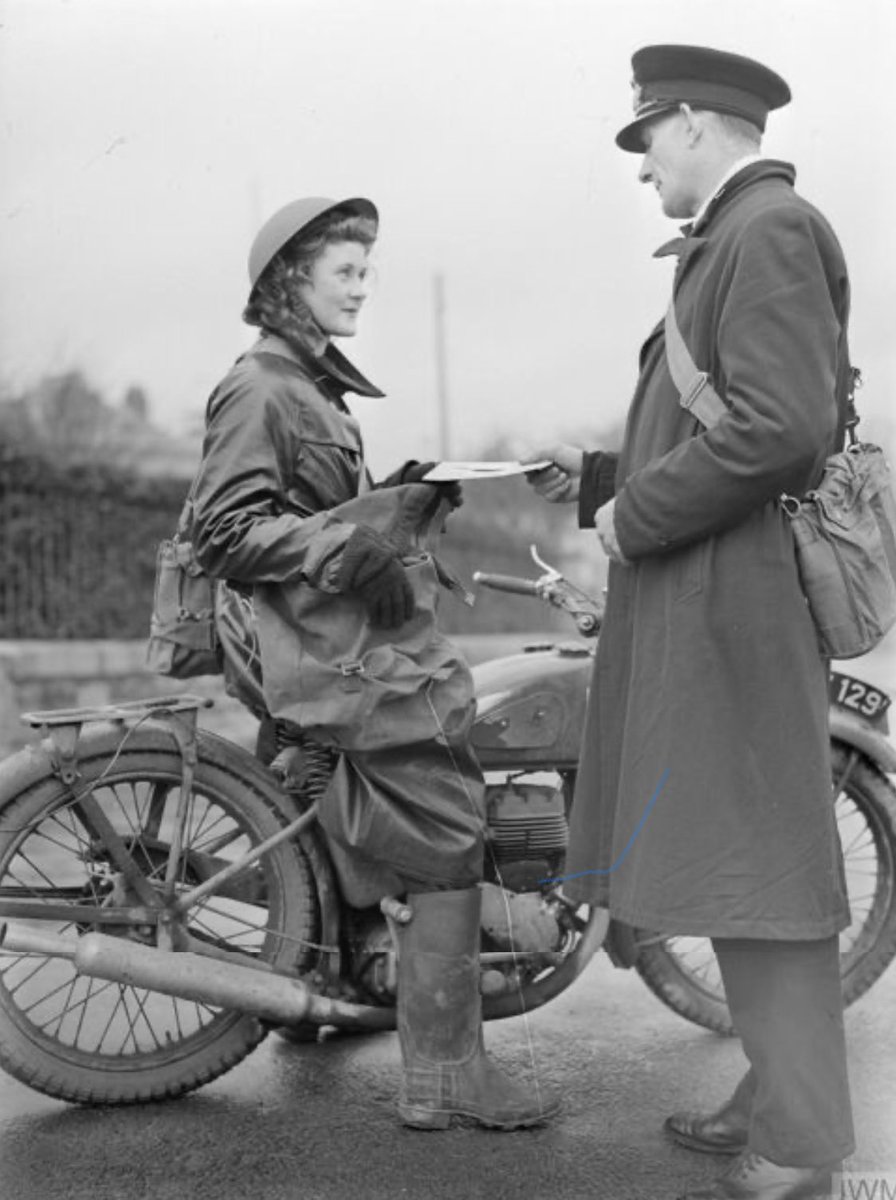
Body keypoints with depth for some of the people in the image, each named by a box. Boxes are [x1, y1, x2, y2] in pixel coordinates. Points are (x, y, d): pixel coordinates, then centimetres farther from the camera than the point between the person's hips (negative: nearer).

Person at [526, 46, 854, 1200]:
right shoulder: (733, 241, 21)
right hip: (699, 607, 10)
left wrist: (637, 516, -14)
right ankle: (777, 1096, 26)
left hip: (736, 605, -10)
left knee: (756, 871, -5)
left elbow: (782, 428, -23)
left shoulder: (771, 229, -10)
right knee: (732, 865, 15)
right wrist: (603, 477, 14)